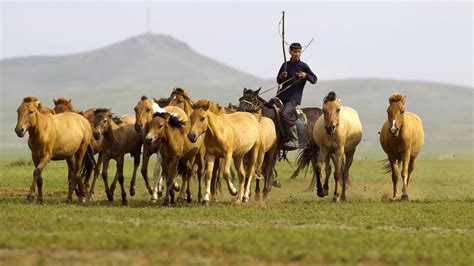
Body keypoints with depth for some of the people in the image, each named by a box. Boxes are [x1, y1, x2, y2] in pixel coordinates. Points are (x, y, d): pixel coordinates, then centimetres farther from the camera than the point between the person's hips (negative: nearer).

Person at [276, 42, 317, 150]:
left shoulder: (303, 66, -2)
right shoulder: (285, 65, 11)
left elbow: (314, 79, 2)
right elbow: (279, 81, 18)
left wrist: (305, 76, -17)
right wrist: (282, 76, -5)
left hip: (294, 97, -6)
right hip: (282, 95, 6)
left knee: (285, 114, -26)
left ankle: (294, 140, -23)